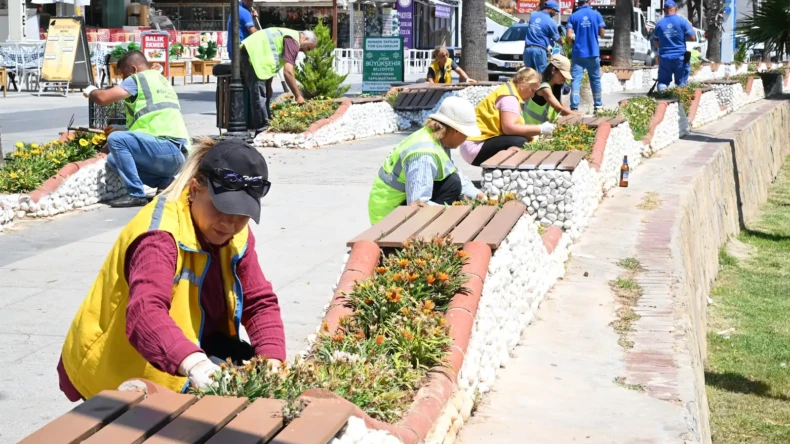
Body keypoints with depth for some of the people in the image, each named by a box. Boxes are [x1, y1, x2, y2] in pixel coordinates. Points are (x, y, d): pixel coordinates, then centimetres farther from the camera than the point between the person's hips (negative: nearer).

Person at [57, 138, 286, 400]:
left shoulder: (236, 233, -3)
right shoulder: (161, 234, -28)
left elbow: (261, 303, -4)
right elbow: (145, 314, -45)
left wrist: (272, 362, -24)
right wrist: (193, 364, -63)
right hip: (122, 374, -8)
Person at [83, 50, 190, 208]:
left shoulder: (138, 79, 0)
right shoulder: (162, 81, 27)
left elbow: (103, 98, -10)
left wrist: (91, 91, 12)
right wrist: (121, 130, 29)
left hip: (166, 147, -9)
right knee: (114, 159, 14)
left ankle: (135, 194, -13)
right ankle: (165, 183, 7)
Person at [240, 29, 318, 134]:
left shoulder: (289, 35, 22)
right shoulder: (293, 41, -10)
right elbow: (288, 72, -18)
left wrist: (268, 85, 20)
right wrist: (298, 96, -13)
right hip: (254, 56, -11)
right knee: (259, 96, -10)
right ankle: (263, 131, -11)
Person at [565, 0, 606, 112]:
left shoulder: (573, 16, -2)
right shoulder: (596, 14, 0)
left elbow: (569, 36, -9)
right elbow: (602, 33, 3)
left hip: (578, 53, -1)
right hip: (593, 53, 1)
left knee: (576, 80, -5)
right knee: (595, 79, 14)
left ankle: (574, 107, -17)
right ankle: (598, 105, 22)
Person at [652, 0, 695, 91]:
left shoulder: (659, 24, 2)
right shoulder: (682, 21, -5)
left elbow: (655, 42, 11)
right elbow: (693, 38, -5)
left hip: (664, 57, 1)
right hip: (680, 57, -1)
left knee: (663, 81, 8)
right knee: (681, 82, 9)